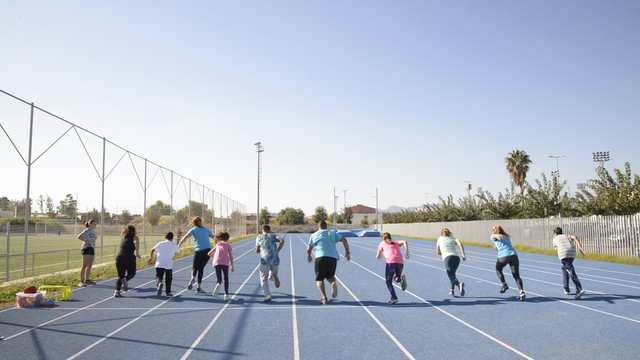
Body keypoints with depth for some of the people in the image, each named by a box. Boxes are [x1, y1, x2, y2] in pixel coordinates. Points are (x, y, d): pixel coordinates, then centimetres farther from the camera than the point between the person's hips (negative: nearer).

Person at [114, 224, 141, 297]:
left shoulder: (123, 237, 18)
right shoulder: (134, 237, 3)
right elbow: (137, 241, -21)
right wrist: (137, 253, -18)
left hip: (119, 257, 4)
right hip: (130, 258, -4)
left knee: (120, 276, 11)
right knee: (132, 273, 16)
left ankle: (117, 291, -2)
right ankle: (125, 280, -15)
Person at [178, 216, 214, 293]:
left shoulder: (193, 229, 7)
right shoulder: (206, 229, 19)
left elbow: (185, 237, -8)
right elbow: (214, 237, 27)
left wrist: (179, 244, -6)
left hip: (199, 250, -3)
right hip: (208, 250, 3)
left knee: (195, 267, 10)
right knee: (201, 268, 9)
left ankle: (193, 278, -23)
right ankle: (199, 288, 4)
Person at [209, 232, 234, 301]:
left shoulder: (217, 245, 21)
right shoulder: (228, 246, 13)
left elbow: (209, 254, 26)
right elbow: (231, 257, 7)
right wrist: (232, 266, 13)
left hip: (216, 263, 2)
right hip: (225, 263, -2)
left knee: (219, 279, 8)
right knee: (226, 278, 13)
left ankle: (218, 284, -29)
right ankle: (226, 295, 9)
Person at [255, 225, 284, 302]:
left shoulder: (259, 237, 12)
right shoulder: (273, 236, 12)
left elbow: (257, 251, 10)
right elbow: (282, 241, -6)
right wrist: (277, 251, 0)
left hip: (265, 260, -2)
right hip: (275, 259, 2)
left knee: (263, 278, 5)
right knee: (274, 272, 30)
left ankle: (267, 295, -8)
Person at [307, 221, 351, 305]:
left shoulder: (314, 235, 18)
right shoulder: (333, 233, 23)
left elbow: (308, 249, 18)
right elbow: (344, 240, 12)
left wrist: (309, 257, 37)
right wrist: (348, 253, 15)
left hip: (321, 257, -2)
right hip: (333, 257, 2)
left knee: (319, 279, 6)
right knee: (330, 276, 21)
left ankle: (324, 298, -12)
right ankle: (333, 283, -14)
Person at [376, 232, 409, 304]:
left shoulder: (382, 243, 23)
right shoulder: (395, 243, 30)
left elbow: (378, 257, 25)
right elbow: (404, 242, 10)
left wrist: (378, 255, 48)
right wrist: (407, 252, 2)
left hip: (390, 262, -4)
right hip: (400, 262, 4)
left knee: (388, 281, 5)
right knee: (396, 278, 22)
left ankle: (394, 297, -13)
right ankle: (401, 278, -14)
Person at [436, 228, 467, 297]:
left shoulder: (440, 239, 24)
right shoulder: (453, 238, 24)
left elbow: (438, 252, 28)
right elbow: (460, 244, 2)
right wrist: (463, 255, -5)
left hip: (447, 258, -3)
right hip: (456, 257, 3)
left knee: (451, 276, -8)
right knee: (452, 274, 25)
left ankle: (459, 284, -39)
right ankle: (452, 290, 17)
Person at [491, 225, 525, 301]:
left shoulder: (493, 237, 18)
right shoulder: (507, 237, 31)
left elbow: (495, 235, -2)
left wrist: (497, 236, -17)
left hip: (503, 256, -4)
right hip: (514, 255, 4)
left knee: (498, 270, 25)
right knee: (516, 275, 2)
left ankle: (504, 285, 15)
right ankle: (522, 292, -14)